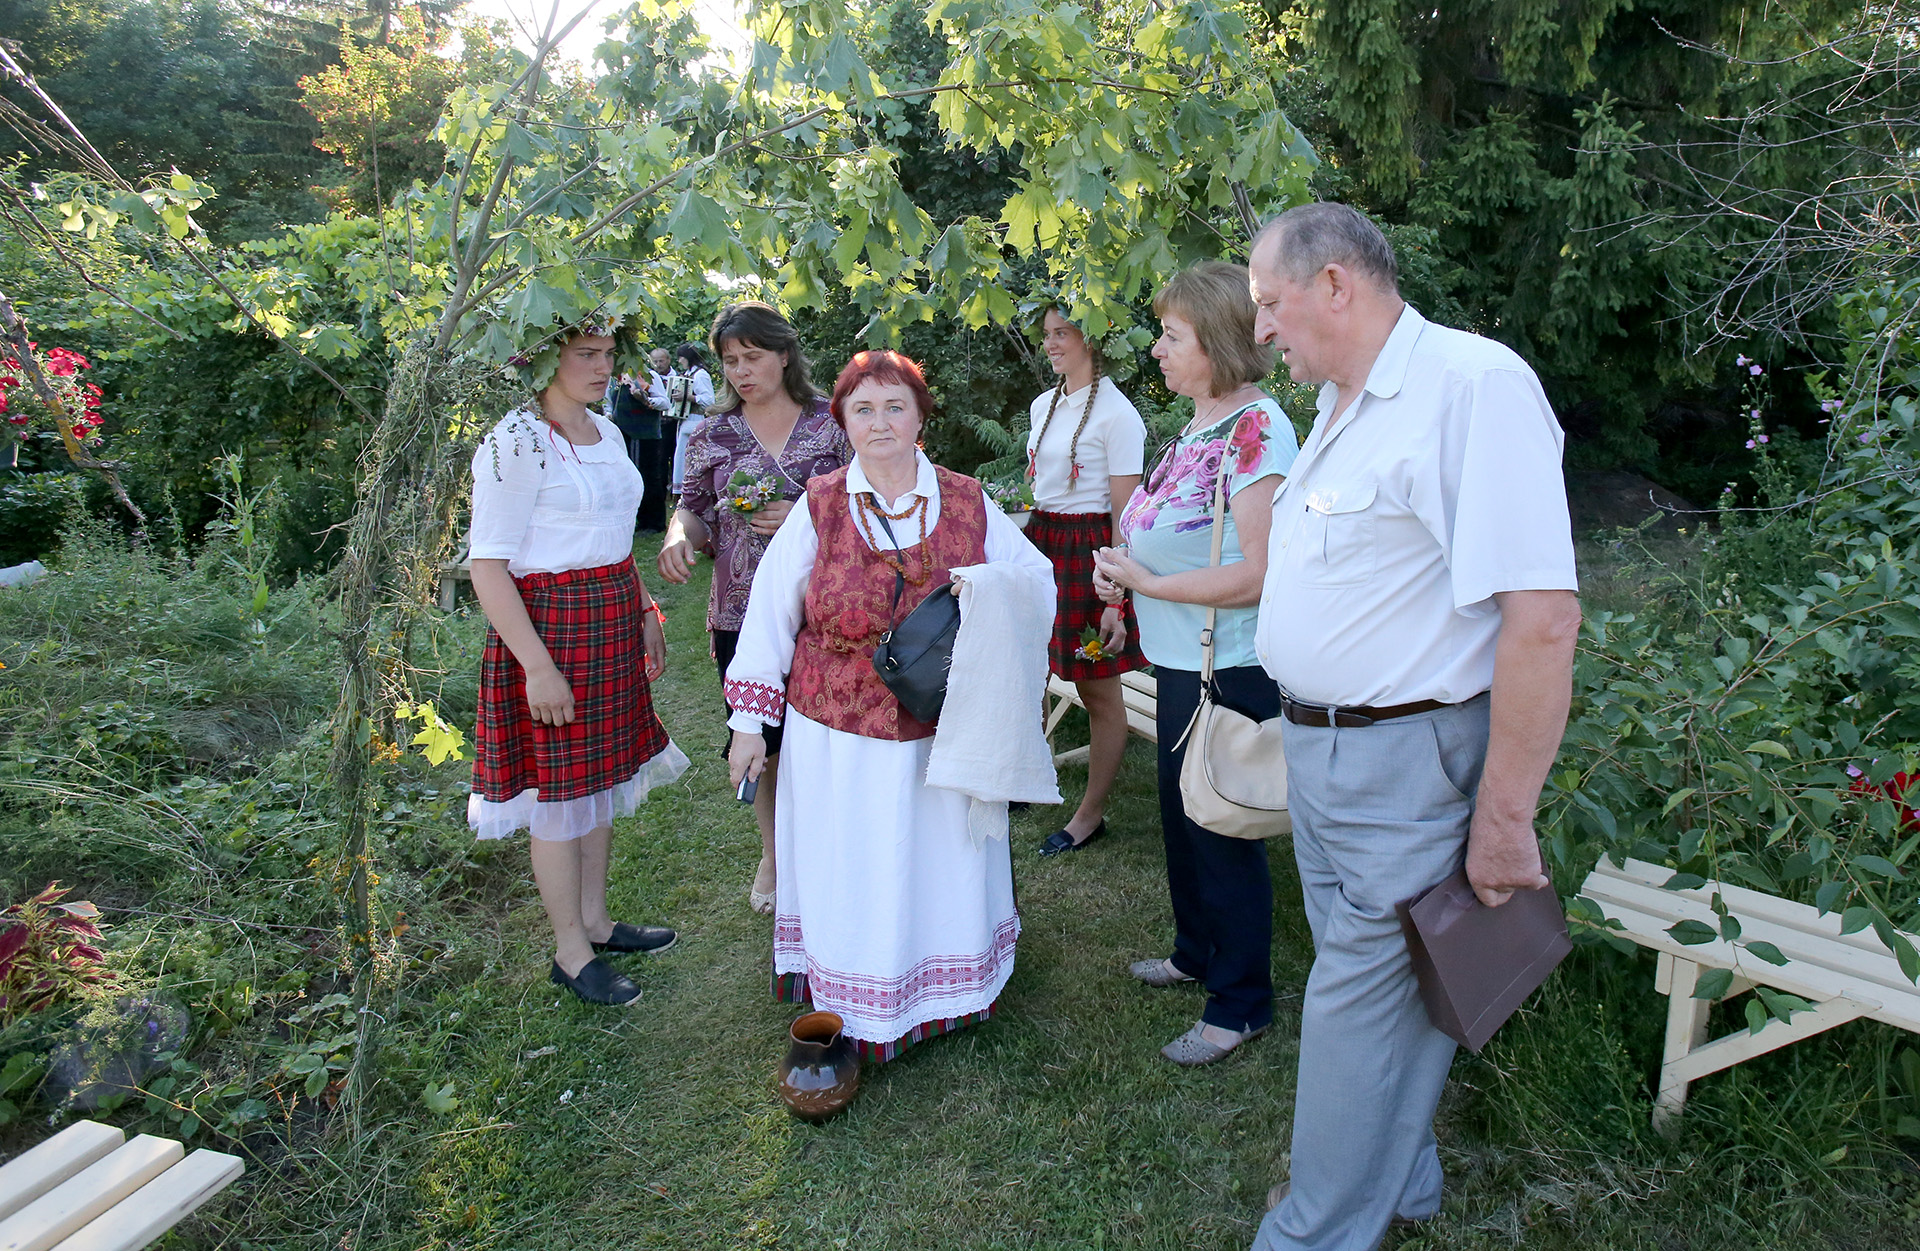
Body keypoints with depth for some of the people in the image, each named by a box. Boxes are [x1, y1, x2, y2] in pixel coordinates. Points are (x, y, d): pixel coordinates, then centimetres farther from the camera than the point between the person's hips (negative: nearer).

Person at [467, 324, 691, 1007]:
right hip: (550, 625, -8)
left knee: (601, 776, 17)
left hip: (613, 623, 9)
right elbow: (487, 565, -19)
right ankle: (571, 952, 18)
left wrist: (645, 613, 17)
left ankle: (595, 919, 34)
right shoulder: (517, 442, -16)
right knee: (559, 790, 3)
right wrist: (537, 666, -22)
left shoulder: (605, 432, 10)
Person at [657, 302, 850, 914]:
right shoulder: (713, 434, 6)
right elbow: (695, 511, 9)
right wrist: (680, 534, -14)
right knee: (762, 744, 12)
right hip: (741, 614, 2)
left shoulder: (831, 424, 0)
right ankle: (772, 852, 35)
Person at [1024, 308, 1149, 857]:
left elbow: (1124, 513, -14)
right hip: (1040, 540, 7)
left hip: (1090, 550, -7)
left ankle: (1091, 813, 18)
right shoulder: (1043, 405, 12)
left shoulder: (1116, 413, -11)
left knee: (1099, 690, 4)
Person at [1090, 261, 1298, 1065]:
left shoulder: (1255, 429, -20)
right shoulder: (1198, 424, 8)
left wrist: (1142, 580, -17)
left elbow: (1256, 574, -26)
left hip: (1230, 669, -10)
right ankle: (1196, 953, 44)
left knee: (1223, 832, 4)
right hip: (1179, 661, 10)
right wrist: (1124, 566, 0)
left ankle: (1241, 1004, 23)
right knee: (1181, 817, 23)